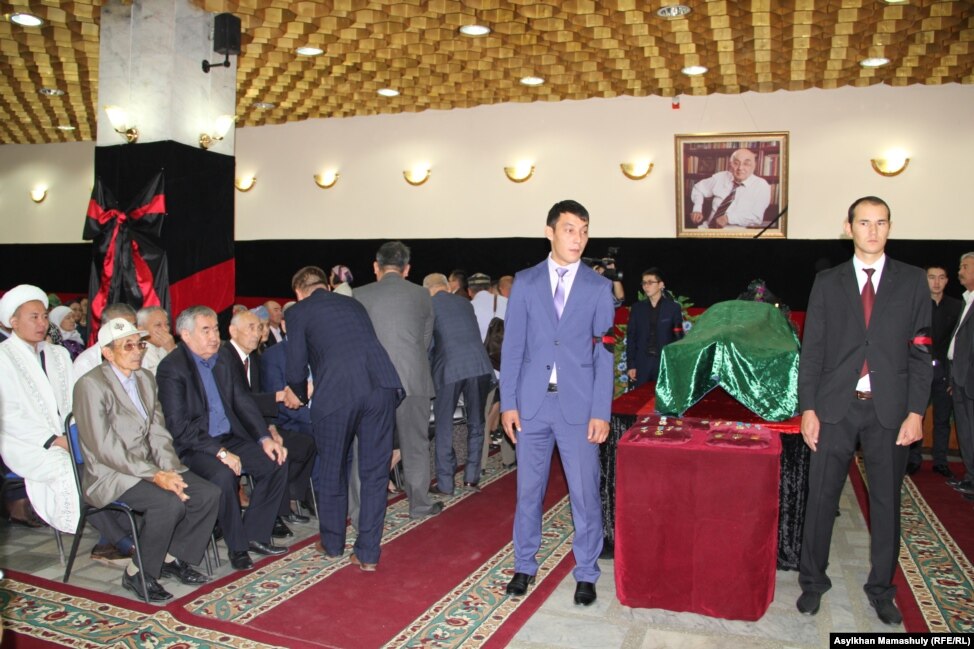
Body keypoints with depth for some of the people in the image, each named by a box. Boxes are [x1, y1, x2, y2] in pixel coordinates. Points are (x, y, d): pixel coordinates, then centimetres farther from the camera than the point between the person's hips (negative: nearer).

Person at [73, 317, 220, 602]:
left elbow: (158, 433, 9)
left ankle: (172, 557, 8)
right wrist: (155, 475, -23)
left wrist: (169, 470, -9)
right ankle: (137, 573, -8)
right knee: (170, 502, -30)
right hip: (110, 475, -7)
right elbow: (105, 448, -20)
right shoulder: (91, 385, -13)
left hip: (150, 467, 7)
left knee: (208, 493, -11)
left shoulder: (145, 379, 12)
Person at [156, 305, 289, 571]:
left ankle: (255, 534, 4)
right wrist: (219, 451, -24)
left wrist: (265, 438, -4)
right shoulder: (171, 368, -12)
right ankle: (238, 547, -12)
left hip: (229, 439, 7)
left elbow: (244, 402, 10)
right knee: (224, 475, -33)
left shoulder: (223, 360, 9)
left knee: (276, 461, -9)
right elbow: (179, 426, -19)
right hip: (193, 447, -7)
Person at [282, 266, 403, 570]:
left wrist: (299, 396, 30)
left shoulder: (297, 312, 13)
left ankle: (332, 544, 34)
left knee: (331, 472, 17)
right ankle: (367, 553, 16)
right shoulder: (353, 304, 28)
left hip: (336, 393, -3)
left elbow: (297, 366, 8)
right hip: (381, 385, 4)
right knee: (374, 472, 12)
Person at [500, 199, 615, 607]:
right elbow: (512, 346, 3)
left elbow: (603, 353, 0)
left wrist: (600, 412, -6)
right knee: (528, 490, 12)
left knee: (585, 493, 5)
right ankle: (524, 566, 29)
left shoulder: (598, 287, 2)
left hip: (579, 405, -1)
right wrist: (508, 402, -2)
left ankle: (586, 573, 23)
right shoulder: (525, 283, 4)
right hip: (532, 403, 1)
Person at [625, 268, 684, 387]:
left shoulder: (673, 308, 2)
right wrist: (630, 365, 0)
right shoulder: (637, 308, 7)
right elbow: (631, 337, 6)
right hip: (642, 363, 2)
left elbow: (679, 337, 3)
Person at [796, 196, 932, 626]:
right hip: (836, 408, 0)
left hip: (889, 411, 0)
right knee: (821, 498, 5)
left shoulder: (912, 281, 5)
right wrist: (807, 408, -3)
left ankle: (881, 589, 27)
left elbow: (920, 351, 2)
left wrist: (916, 411, -5)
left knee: (886, 503, 10)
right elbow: (811, 349, 3)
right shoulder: (827, 283, 5)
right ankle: (812, 582, 22)